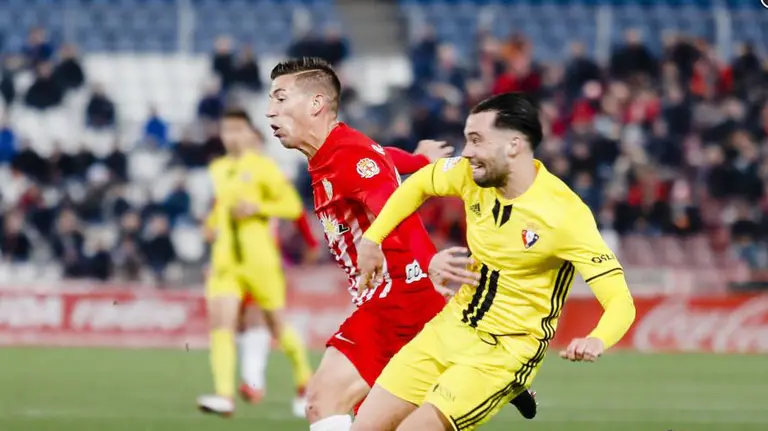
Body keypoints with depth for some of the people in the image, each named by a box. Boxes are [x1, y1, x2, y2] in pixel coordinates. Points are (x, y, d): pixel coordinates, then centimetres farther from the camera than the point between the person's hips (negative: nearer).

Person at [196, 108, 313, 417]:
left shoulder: (262, 167, -3)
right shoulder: (217, 169, 13)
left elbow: (293, 206, -6)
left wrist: (256, 207, -18)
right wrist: (212, 223, 10)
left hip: (259, 259, -4)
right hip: (225, 261, 4)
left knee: (277, 326, 8)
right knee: (220, 323, -16)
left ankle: (305, 382, 32)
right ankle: (224, 396, -25)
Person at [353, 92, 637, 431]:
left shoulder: (565, 214, -23)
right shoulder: (473, 174, -6)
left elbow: (620, 301, -24)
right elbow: (419, 184, 17)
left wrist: (596, 342, -44)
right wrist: (372, 238, 10)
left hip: (506, 352, -6)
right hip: (449, 327, 6)